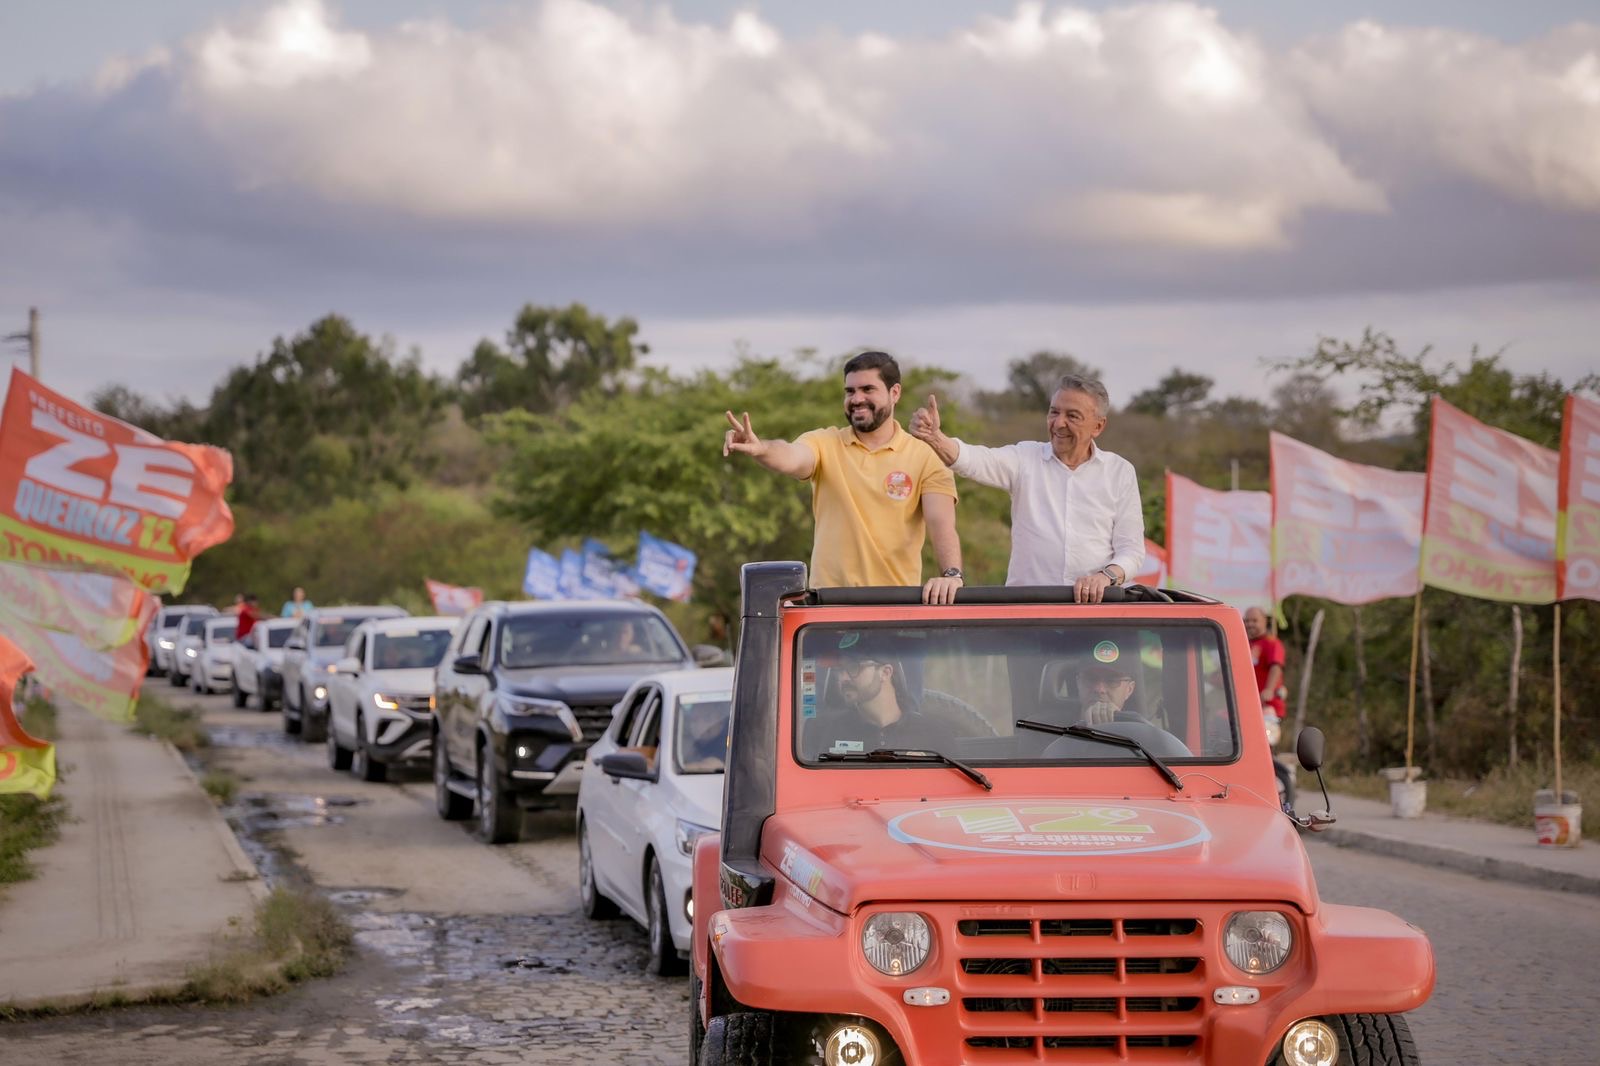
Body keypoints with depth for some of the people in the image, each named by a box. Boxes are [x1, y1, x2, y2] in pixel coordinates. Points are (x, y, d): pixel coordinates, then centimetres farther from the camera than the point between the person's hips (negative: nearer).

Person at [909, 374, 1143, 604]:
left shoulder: (1120, 472, 10)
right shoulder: (1025, 458, 9)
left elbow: (1131, 549, 8)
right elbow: (977, 460, -11)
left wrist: (1107, 576, -13)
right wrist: (935, 438, -31)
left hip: (1094, 604, 0)